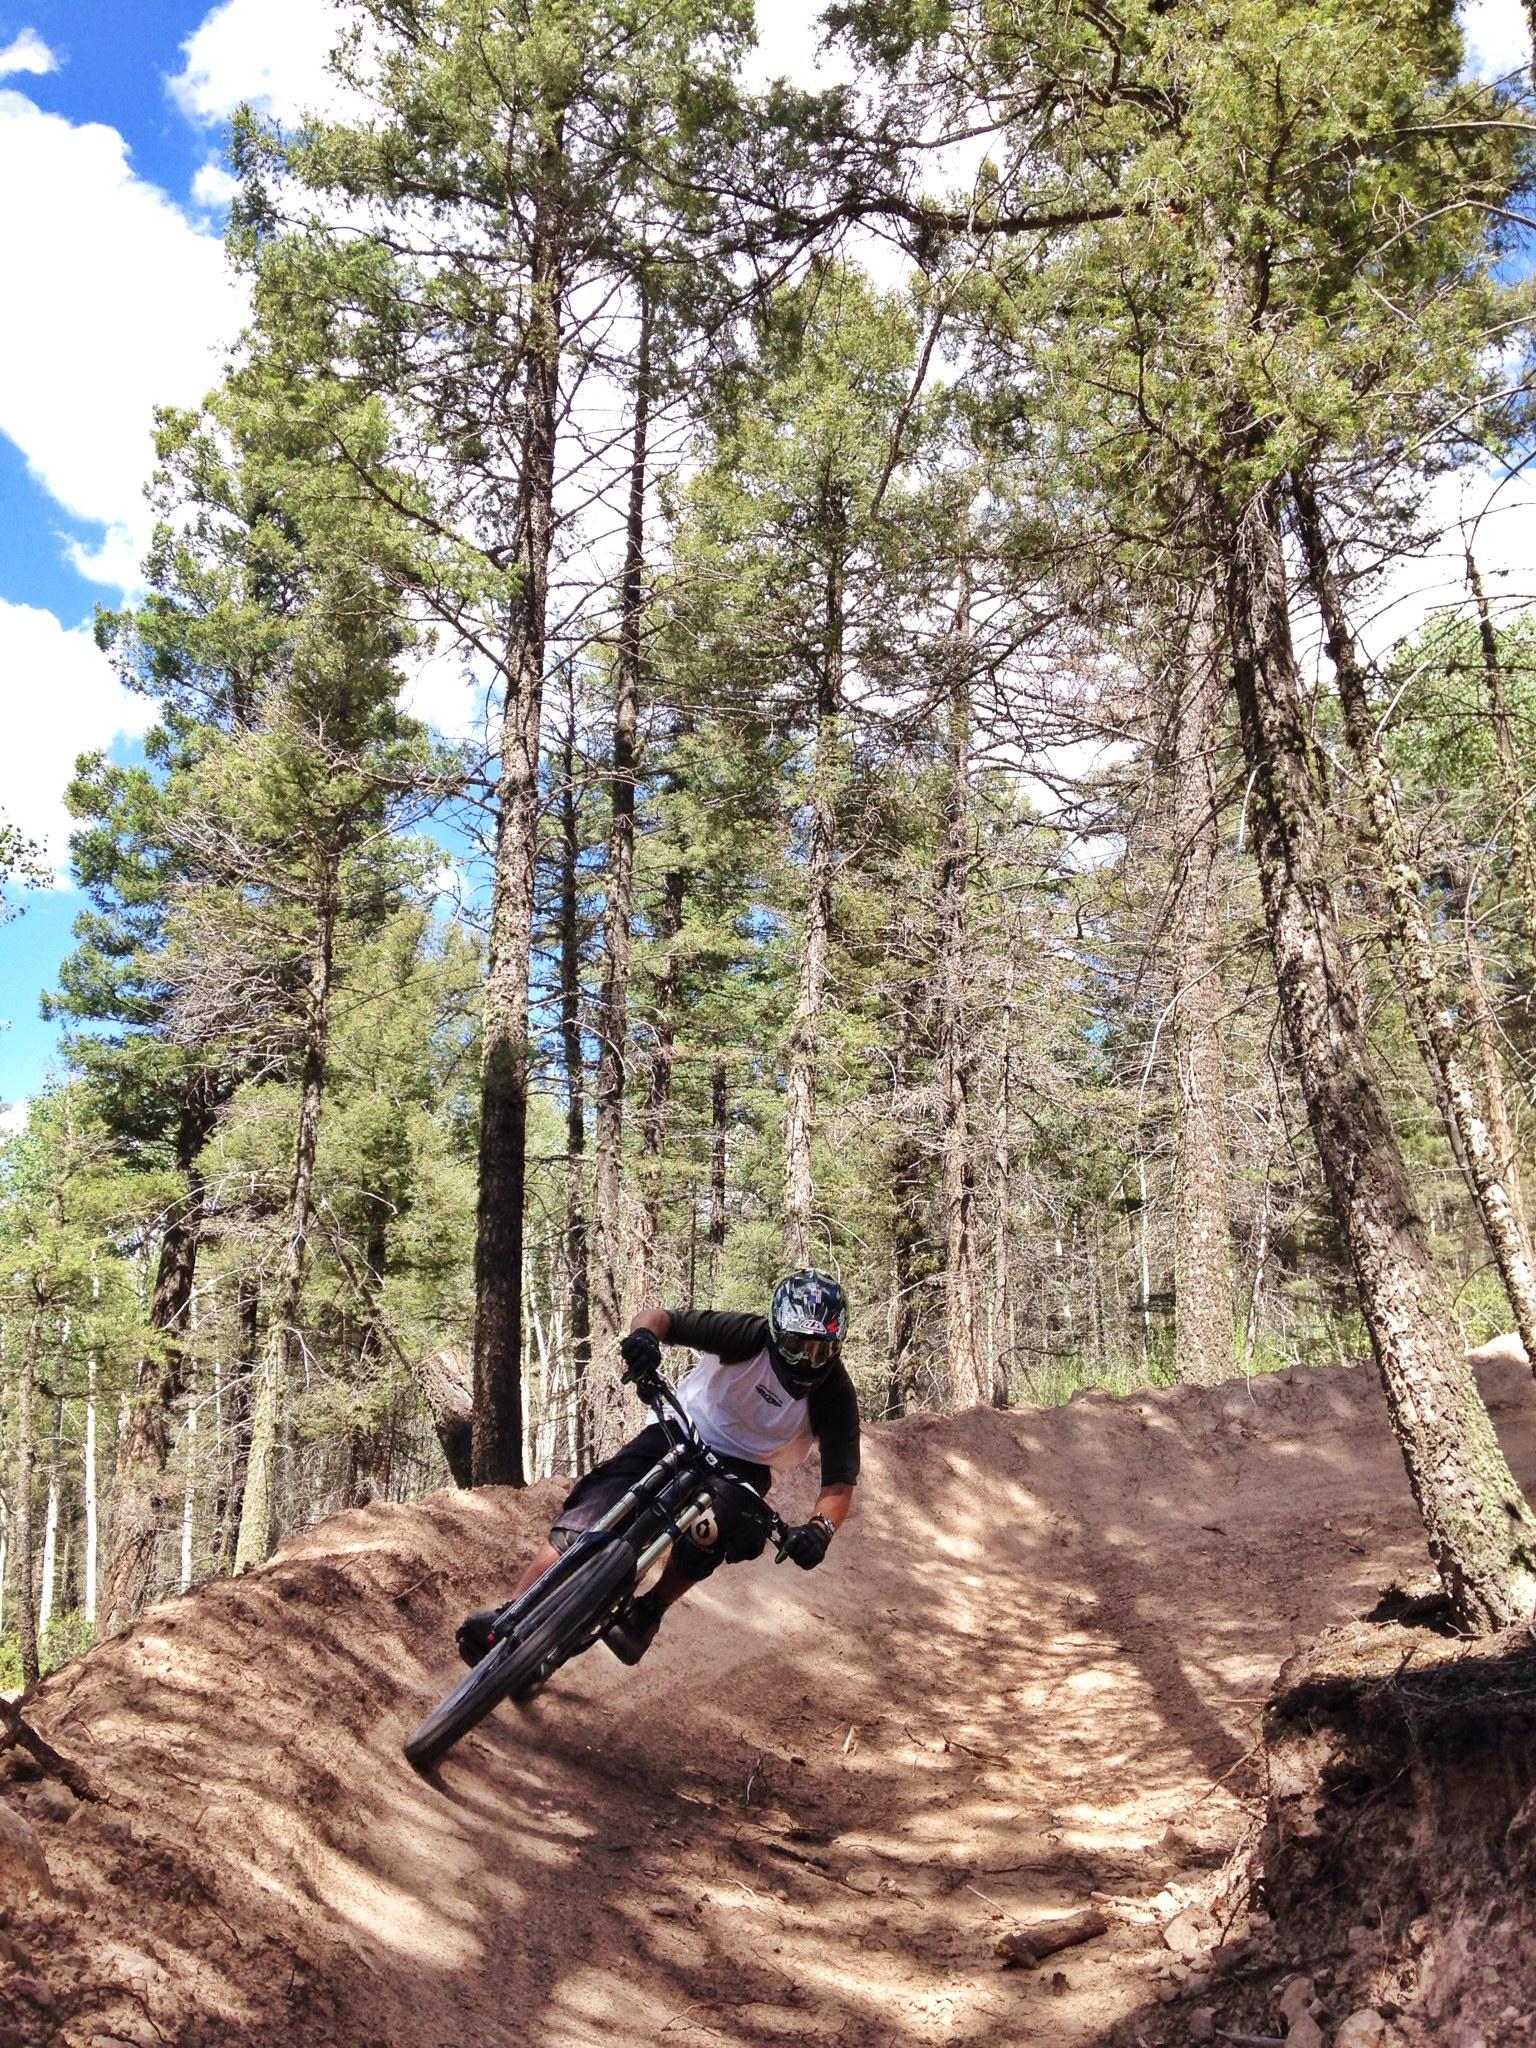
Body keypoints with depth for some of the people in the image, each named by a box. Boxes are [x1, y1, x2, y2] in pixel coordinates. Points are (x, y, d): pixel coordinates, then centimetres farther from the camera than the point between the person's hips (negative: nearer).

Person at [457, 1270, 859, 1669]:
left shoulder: (836, 1392, -19)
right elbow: (663, 1317, -20)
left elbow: (840, 1481, -19)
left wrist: (821, 1527, -40)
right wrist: (644, 1333, -44)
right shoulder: (750, 1336, -21)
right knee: (599, 1504, -21)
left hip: (742, 1467, 0)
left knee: (713, 1526, -35)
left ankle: (649, 1611, -12)